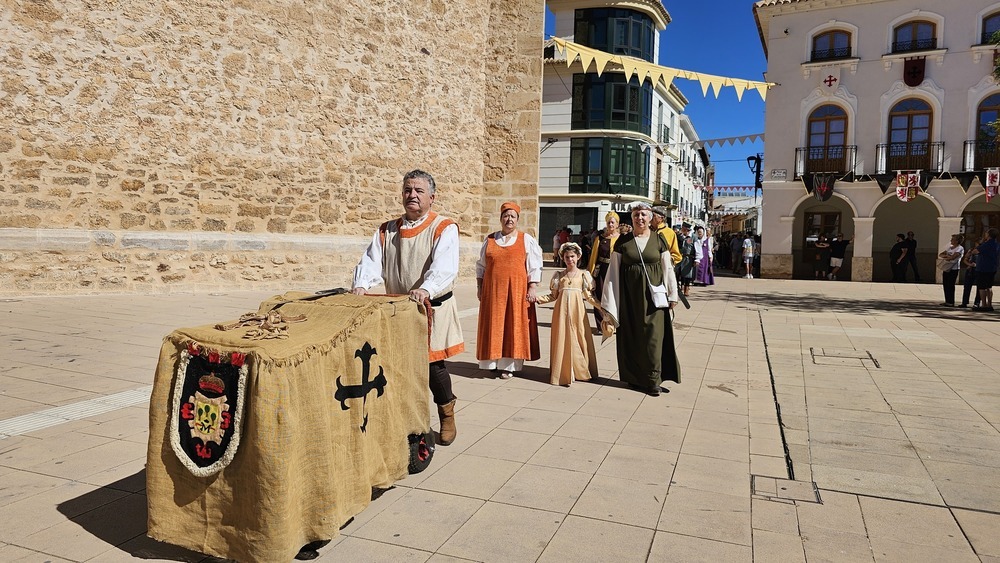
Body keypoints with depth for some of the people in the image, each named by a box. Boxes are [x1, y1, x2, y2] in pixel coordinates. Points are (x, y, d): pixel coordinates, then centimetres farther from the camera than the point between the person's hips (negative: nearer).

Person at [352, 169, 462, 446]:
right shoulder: (386, 231, 11)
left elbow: (445, 266, -22)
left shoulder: (444, 228, -6)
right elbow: (371, 260, 0)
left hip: (433, 310, -4)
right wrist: (361, 284, -21)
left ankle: (447, 416, 19)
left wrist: (426, 289, -40)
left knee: (433, 365, -4)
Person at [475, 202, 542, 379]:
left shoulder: (526, 240, 3)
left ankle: (509, 365, 5)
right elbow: (481, 266, 13)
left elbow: (534, 266, 0)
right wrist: (479, 287, 8)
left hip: (516, 290, -2)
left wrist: (532, 288, -8)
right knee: (494, 325, 4)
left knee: (513, 325, 0)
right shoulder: (490, 240, 9)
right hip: (493, 291, 2)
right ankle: (494, 361, 13)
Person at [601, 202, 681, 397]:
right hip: (629, 294, 1)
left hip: (653, 294, 0)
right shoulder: (622, 242, 2)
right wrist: (609, 300, -2)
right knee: (631, 335, 5)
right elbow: (614, 270, 2)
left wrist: (673, 294, 1)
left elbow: (668, 268, 4)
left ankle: (652, 380, 3)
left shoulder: (659, 240, 2)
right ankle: (634, 376, 16)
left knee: (652, 336, -3)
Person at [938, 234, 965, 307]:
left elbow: (953, 257, -19)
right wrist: (946, 256, -8)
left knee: (950, 285, -6)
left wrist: (945, 258, -3)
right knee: (946, 285, 7)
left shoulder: (960, 248, -7)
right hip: (946, 268, 7)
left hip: (953, 269, -7)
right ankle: (947, 301, 13)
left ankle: (951, 302, -1)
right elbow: (940, 255, 13)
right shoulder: (949, 247, 16)